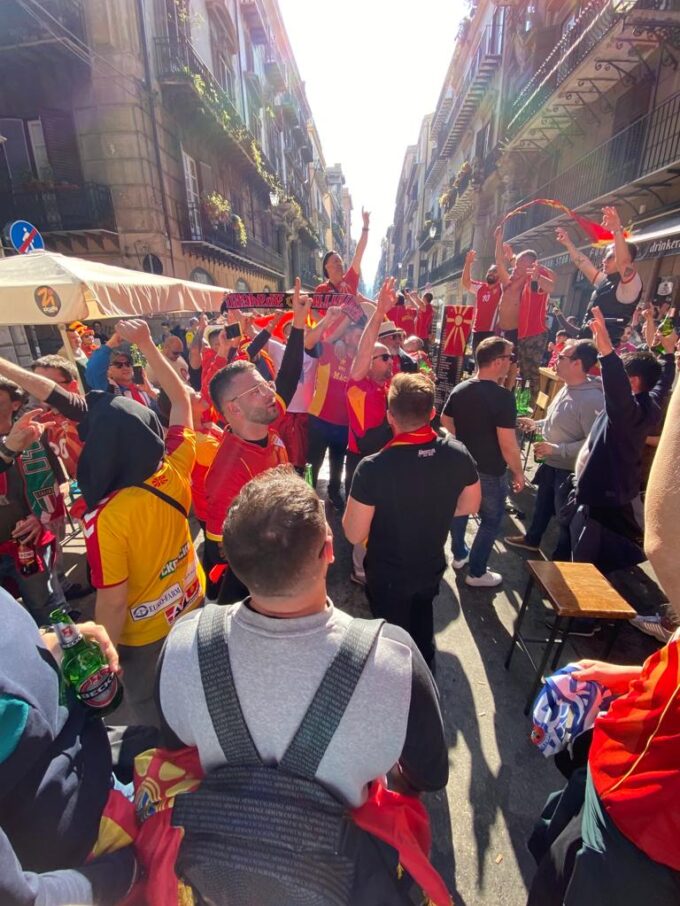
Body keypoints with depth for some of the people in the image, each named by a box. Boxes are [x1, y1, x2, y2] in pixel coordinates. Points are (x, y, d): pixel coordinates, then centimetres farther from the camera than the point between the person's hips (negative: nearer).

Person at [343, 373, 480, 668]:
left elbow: (354, 534, -24)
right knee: (421, 620, 34)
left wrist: (355, 503, -6)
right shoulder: (458, 454, -18)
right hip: (432, 566, 5)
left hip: (387, 574, -5)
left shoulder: (373, 467, -33)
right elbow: (470, 505, -1)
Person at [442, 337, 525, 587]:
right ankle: (476, 573, 22)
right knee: (491, 520, 12)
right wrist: (518, 472, -10)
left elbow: (445, 422, 13)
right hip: (489, 472, -6)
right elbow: (507, 444, -24)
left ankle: (459, 554, 43)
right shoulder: (503, 396, -23)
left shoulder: (459, 389, -2)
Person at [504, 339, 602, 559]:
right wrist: (537, 424, 7)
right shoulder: (567, 388, 0)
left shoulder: (592, 399, -28)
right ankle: (532, 539, 50)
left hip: (570, 470, -9)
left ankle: (561, 558, 35)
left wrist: (556, 449, -31)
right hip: (551, 463, 9)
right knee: (542, 504, 27)